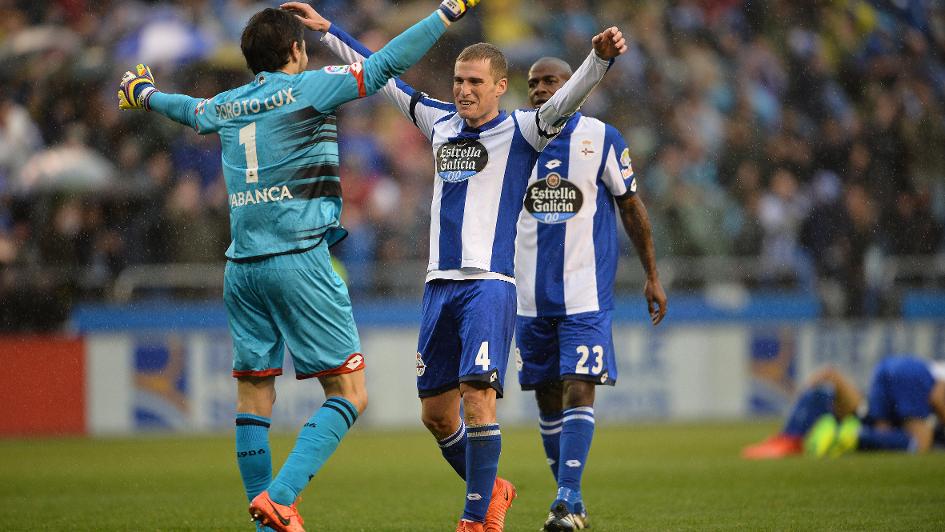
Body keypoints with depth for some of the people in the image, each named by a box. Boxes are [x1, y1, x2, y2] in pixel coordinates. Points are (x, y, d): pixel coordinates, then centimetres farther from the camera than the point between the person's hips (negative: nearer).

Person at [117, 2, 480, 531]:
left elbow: (188, 108, 36)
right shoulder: (307, 88, -2)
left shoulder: (227, 106, 14)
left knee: (254, 397, 10)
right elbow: (386, 65, -6)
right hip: (299, 260, -6)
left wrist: (145, 94, 59)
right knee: (350, 393, -5)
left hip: (243, 265, 7)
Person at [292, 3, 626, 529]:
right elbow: (382, 75, 24)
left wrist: (600, 58, -38)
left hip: (489, 284, -6)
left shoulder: (519, 130, -2)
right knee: (436, 412, 8)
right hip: (440, 285, 6)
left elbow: (567, 99, -20)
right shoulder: (441, 122, 14)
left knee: (478, 397, -18)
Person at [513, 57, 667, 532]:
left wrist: (653, 275, 5)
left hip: (586, 292, -4)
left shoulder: (602, 139, -1)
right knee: (547, 397, 7)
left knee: (578, 390, -14)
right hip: (531, 296, 4)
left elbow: (631, 207, 6)